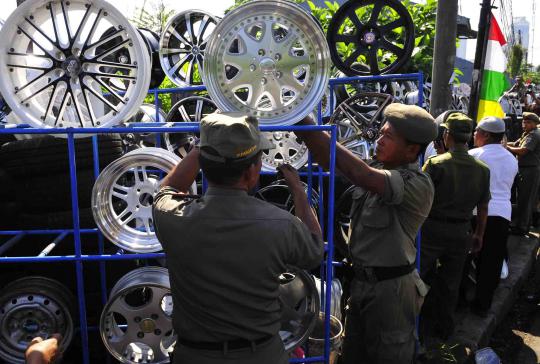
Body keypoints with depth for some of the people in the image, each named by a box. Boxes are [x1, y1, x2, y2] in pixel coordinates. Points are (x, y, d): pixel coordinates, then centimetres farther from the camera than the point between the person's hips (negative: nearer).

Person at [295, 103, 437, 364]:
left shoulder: (418, 184, -21)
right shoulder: (377, 172, 4)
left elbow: (357, 173, -34)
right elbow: (330, 162, -2)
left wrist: (309, 126, -32)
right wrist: (302, 127, -16)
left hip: (391, 288, -7)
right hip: (362, 281, 8)